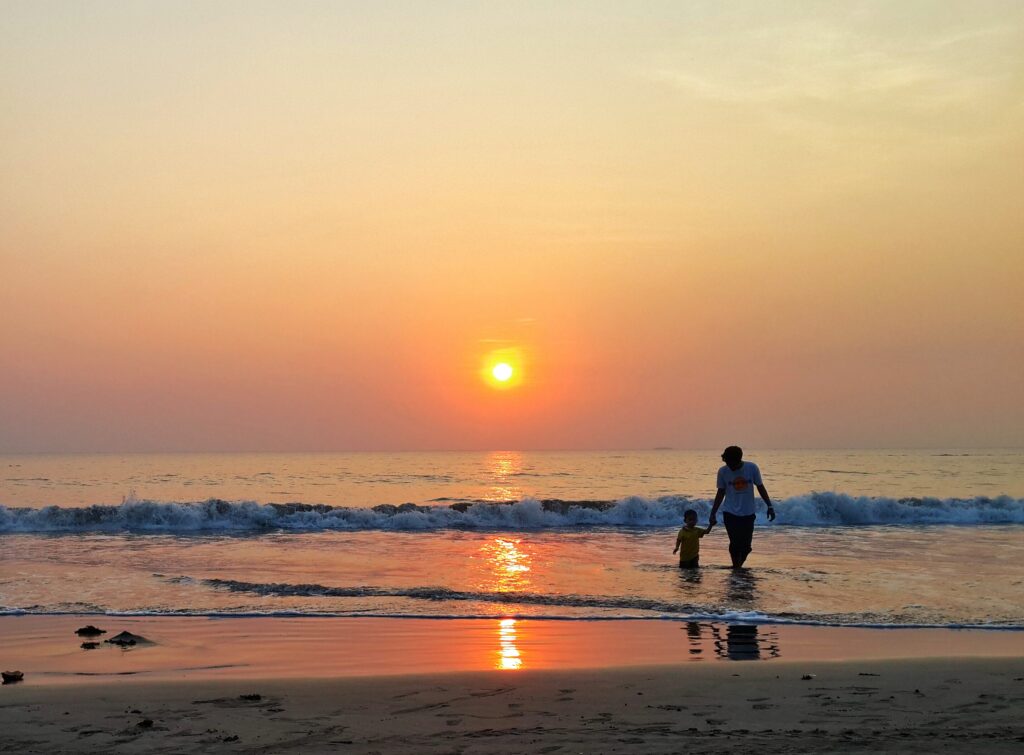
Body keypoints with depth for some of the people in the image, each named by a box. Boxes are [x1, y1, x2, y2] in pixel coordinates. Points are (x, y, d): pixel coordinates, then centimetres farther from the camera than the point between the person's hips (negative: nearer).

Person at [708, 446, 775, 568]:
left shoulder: (752, 468, -7)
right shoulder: (723, 472, -5)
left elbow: (760, 487, 3)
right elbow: (721, 493, 5)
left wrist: (769, 506, -1)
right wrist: (713, 513, 4)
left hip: (748, 513, 1)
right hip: (730, 513, 0)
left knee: (746, 546, -1)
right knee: (735, 544, -11)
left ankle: (739, 566, 25)